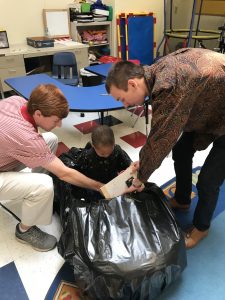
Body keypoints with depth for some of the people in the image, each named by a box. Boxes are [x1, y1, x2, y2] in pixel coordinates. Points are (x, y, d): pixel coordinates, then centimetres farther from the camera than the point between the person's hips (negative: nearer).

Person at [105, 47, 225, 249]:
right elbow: (164, 131, 0)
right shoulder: (158, 72, -7)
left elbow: (160, 139, -26)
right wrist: (143, 163, 2)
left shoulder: (167, 86, -36)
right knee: (181, 153, 15)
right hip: (209, 110, 9)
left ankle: (201, 227, 25)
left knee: (208, 181, -3)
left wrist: (141, 176, -10)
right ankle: (182, 200, 39)